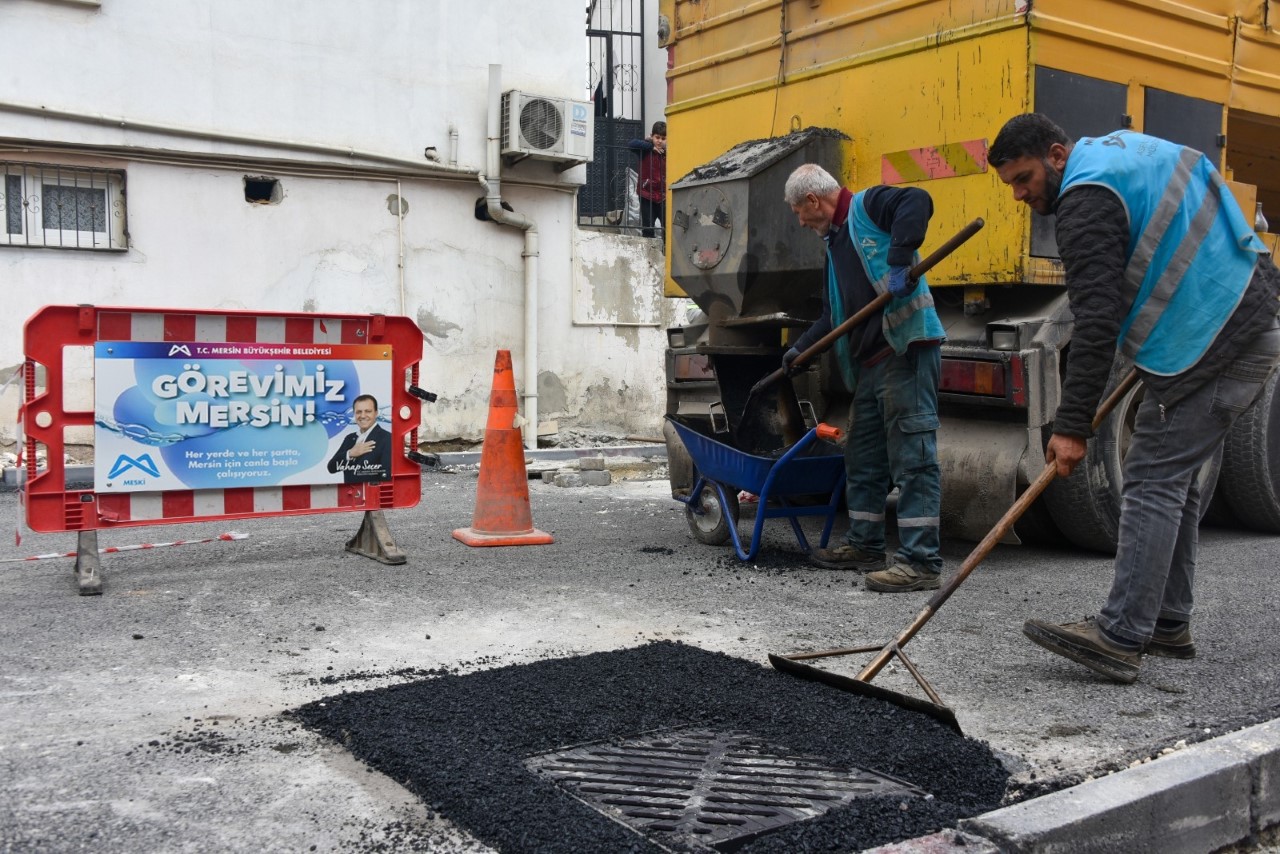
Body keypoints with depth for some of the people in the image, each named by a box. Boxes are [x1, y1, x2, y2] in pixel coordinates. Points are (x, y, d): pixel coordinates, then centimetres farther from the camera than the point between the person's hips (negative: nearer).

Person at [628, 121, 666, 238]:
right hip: (647, 196, -2)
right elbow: (631, 144, -21)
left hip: (663, 196, 2)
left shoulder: (667, 152, 3)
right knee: (648, 229, 3)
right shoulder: (646, 150, -6)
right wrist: (651, 146, -19)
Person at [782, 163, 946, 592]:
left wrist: (899, 262, -31)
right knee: (862, 456, 18)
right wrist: (800, 348, 27)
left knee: (912, 456, -9)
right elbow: (834, 315, 29)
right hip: (869, 363, 11)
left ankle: (920, 561, -7)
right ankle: (864, 544, 31)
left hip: (906, 350, -11)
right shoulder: (835, 243, 24)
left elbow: (917, 202, -24)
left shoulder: (869, 205, -3)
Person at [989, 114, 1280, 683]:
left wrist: (1072, 425, -22)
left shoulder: (1088, 199, -15)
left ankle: (1120, 638, -12)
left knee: (1152, 481, -11)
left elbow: (1096, 321, -22)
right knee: (1171, 478, 14)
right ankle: (1168, 625, 20)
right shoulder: (1122, 149, 17)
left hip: (1210, 343, -10)